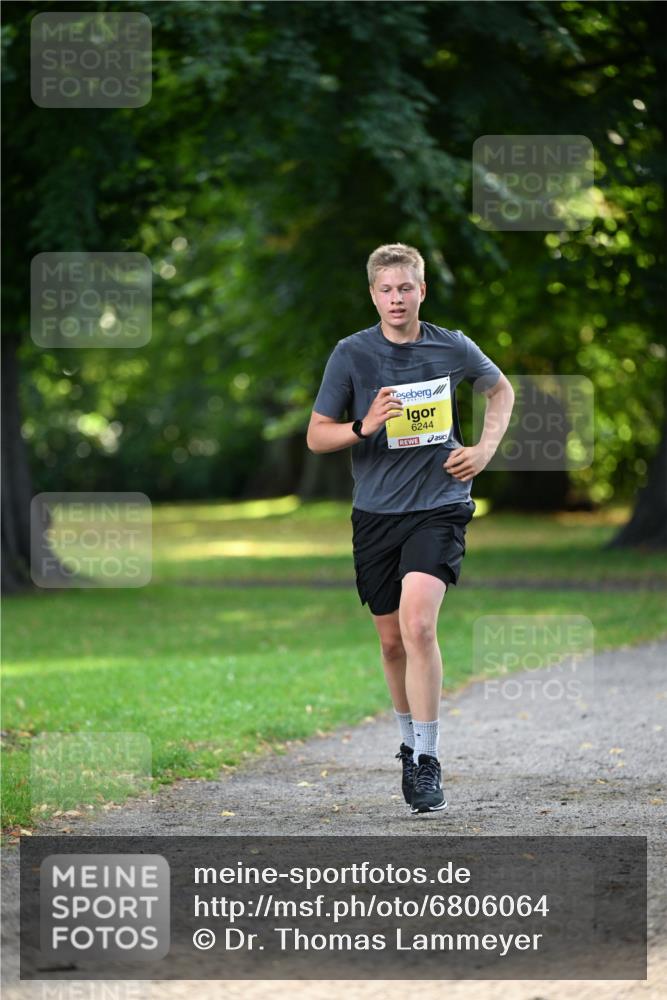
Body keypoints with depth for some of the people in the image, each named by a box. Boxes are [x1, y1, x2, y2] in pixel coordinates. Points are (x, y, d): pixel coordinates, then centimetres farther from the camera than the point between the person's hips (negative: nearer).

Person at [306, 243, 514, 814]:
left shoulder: (453, 348, -1)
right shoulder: (352, 354, -4)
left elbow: (501, 389, 20)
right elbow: (316, 436, 0)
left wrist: (485, 450, 5)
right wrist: (364, 427, -19)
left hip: (439, 505, -2)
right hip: (376, 512, 2)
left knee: (418, 625, -21)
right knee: (392, 640, 10)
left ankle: (427, 762, -17)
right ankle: (411, 744, 33)